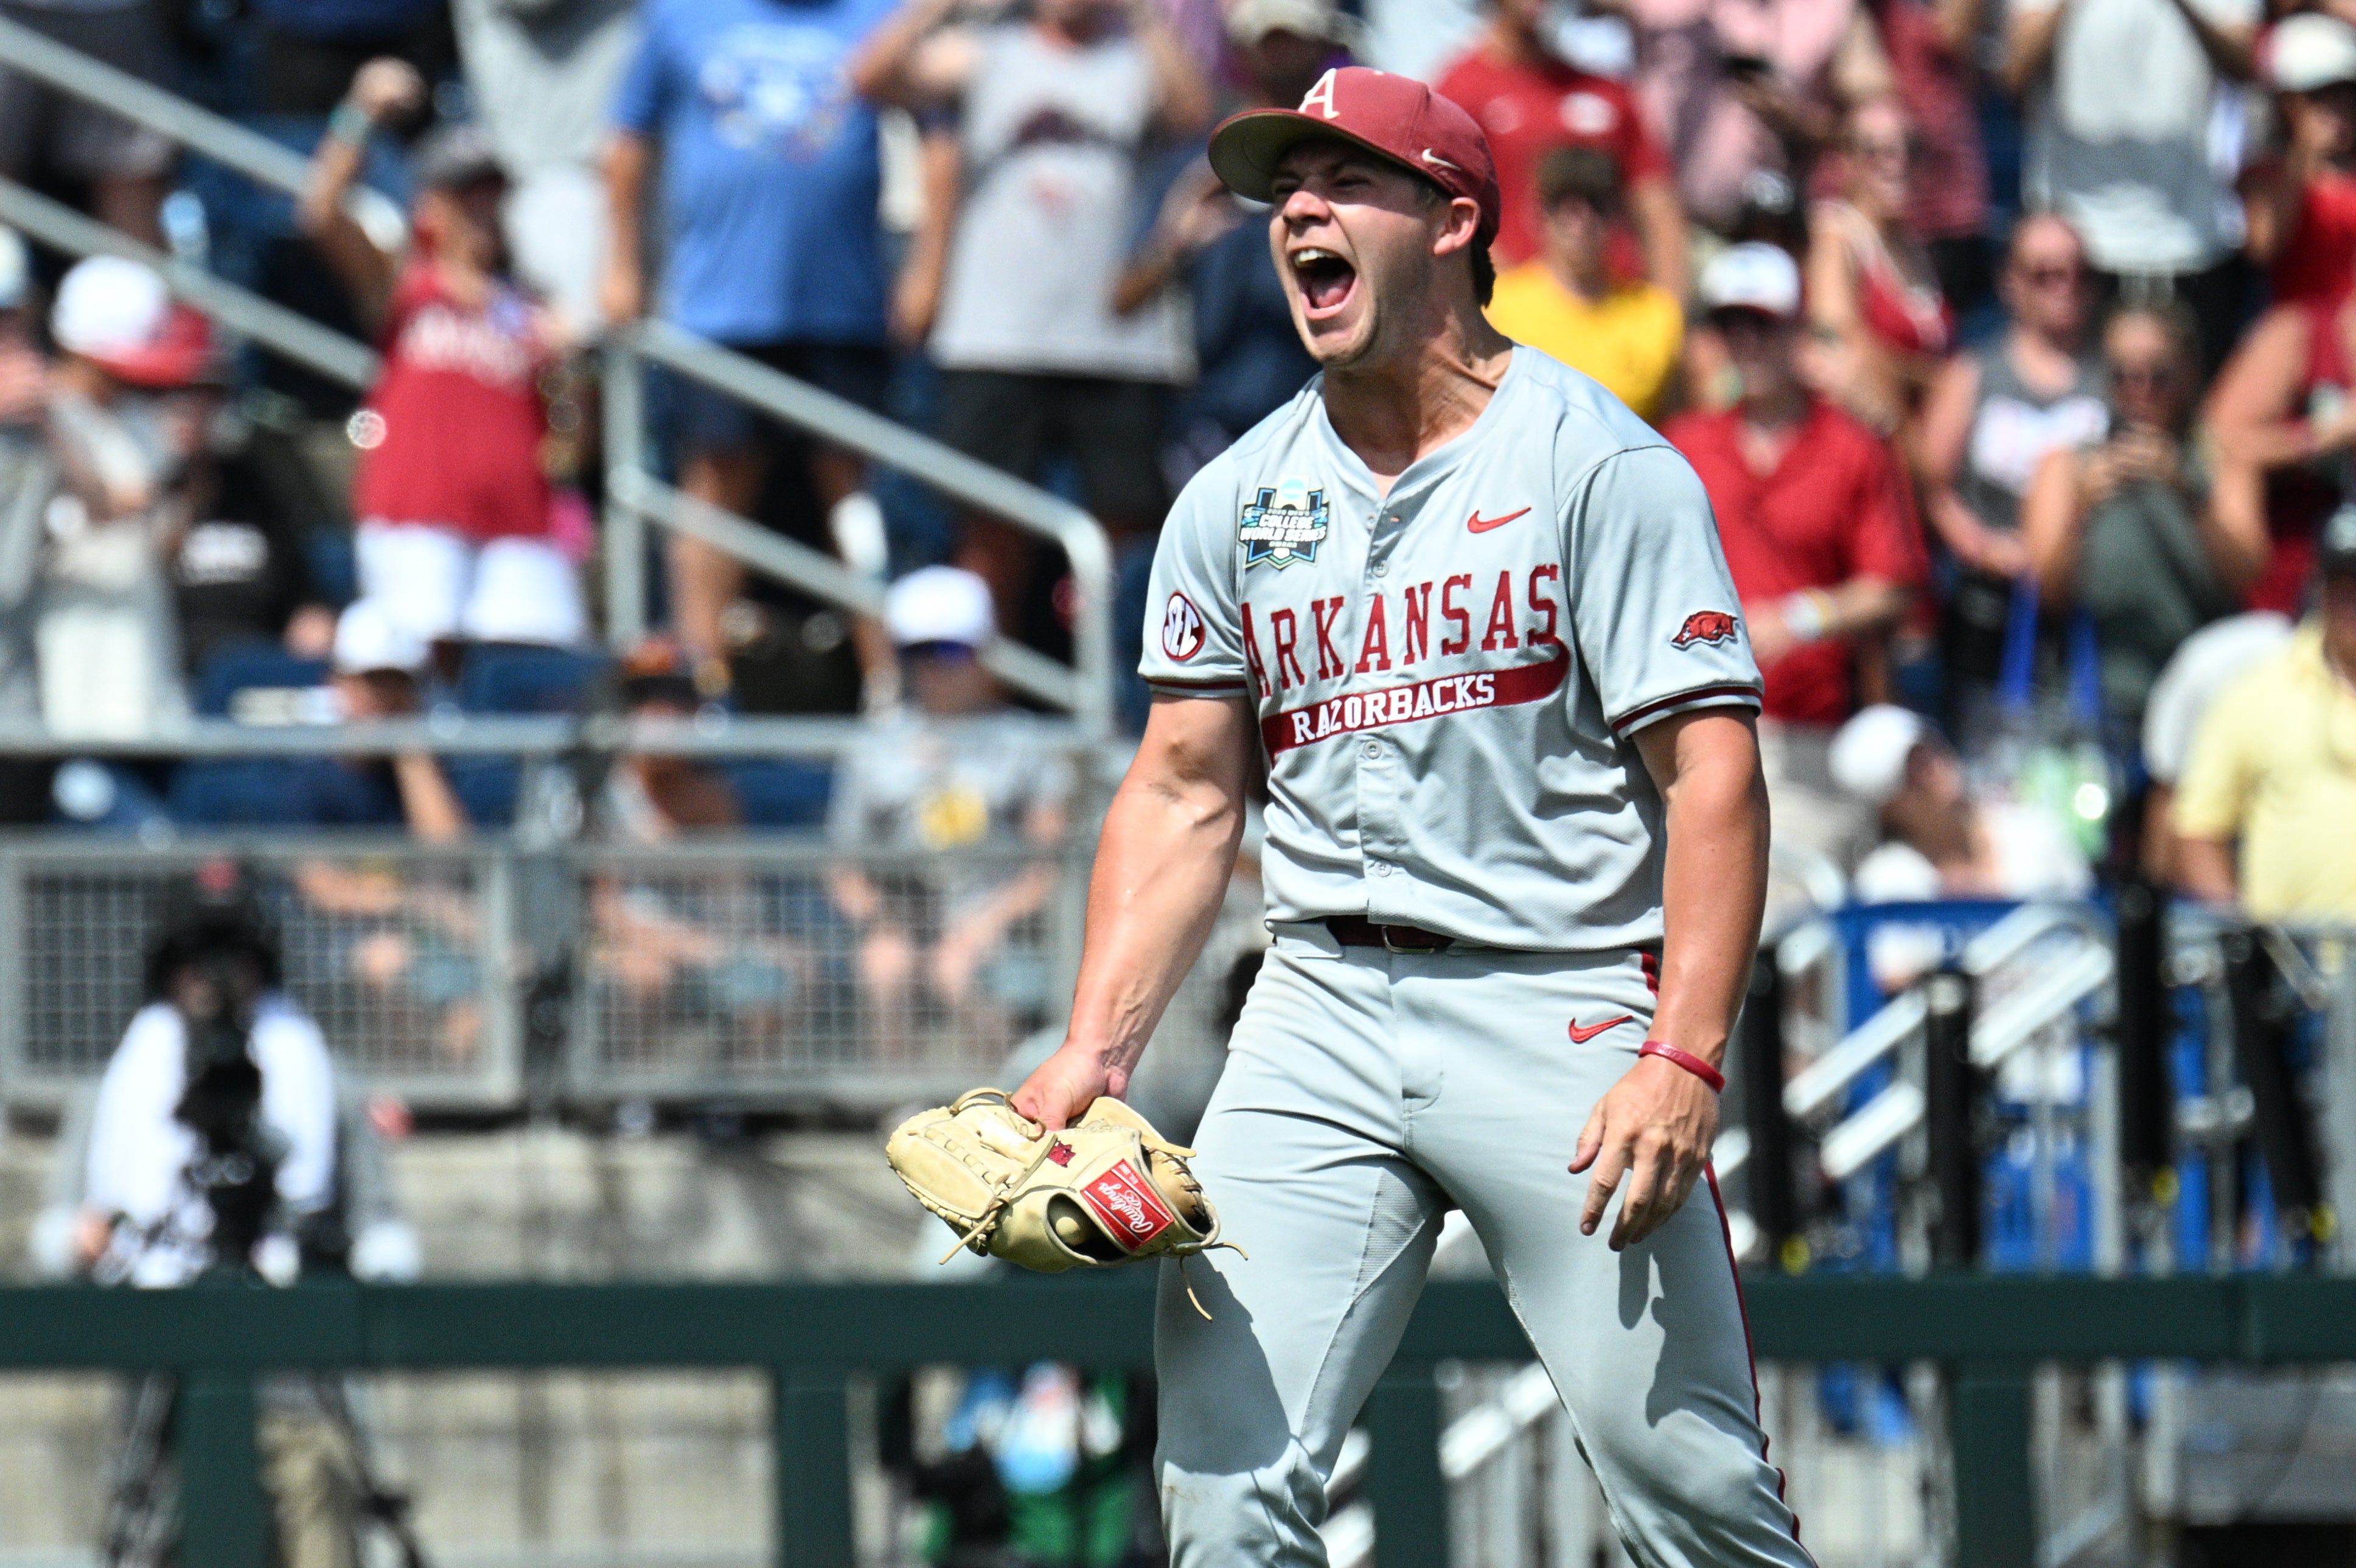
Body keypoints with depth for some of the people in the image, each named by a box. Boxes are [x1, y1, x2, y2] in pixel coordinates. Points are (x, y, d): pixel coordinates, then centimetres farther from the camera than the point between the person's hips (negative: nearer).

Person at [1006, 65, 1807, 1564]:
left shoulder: (1600, 465, -3)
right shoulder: (1235, 501, 14)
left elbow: (1711, 773, -9)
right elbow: (1185, 795, 15)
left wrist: (1685, 1060, -19)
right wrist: (1097, 1049, 1)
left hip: (1562, 1005, -5)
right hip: (1321, 1010, 5)